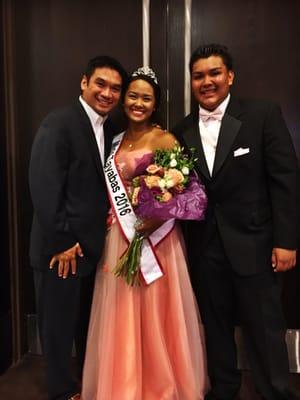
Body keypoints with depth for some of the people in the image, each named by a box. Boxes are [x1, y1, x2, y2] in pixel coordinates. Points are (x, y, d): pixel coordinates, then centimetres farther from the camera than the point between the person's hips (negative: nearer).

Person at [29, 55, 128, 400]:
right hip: (61, 248, -7)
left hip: (94, 245, 7)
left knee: (89, 322, 22)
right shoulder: (59, 123, -14)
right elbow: (43, 187, -20)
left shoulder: (110, 130, 9)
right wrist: (62, 242, -17)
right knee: (59, 323, 12)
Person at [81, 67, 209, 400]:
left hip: (155, 235, -5)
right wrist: (108, 216, 2)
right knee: (121, 316, 12)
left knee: (155, 312, 5)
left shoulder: (164, 139, -6)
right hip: (118, 237, 5)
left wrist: (159, 217, -24)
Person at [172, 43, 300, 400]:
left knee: (264, 329, 7)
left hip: (253, 244, -4)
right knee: (216, 327, 18)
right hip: (204, 248, 4)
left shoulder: (263, 114, -5)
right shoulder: (183, 131, 7)